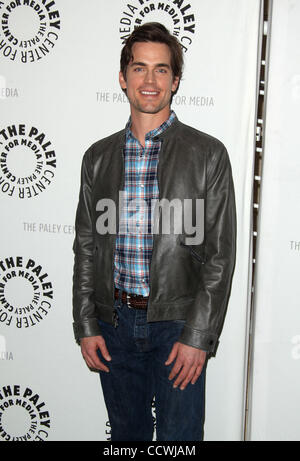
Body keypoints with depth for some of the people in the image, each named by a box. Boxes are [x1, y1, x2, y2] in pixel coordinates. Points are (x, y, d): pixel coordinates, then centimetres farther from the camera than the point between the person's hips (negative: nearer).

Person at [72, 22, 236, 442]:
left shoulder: (208, 154, -6)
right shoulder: (98, 157, 5)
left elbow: (220, 254, -8)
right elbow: (86, 248, 7)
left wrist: (199, 336, -13)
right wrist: (86, 327, 2)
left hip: (178, 325, -3)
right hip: (114, 324, 3)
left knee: (179, 436, 10)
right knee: (126, 433, 19)